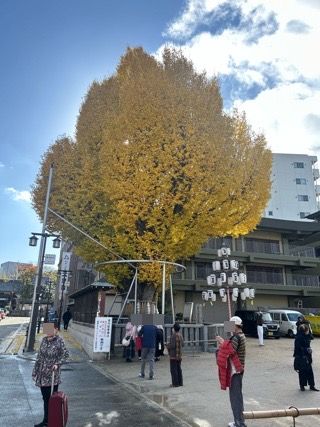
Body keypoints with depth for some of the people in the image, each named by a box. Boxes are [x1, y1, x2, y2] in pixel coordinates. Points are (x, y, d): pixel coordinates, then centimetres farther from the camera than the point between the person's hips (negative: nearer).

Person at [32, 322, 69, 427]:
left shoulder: (59, 340, -14)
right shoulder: (44, 340, 3)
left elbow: (65, 354, -12)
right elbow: (39, 356, 10)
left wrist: (57, 364, -24)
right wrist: (35, 371, 12)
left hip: (52, 375, -5)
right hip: (42, 374, 6)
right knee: (45, 398, 16)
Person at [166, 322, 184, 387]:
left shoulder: (173, 335, -19)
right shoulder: (180, 335, 6)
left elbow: (172, 345, -23)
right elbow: (182, 344, 13)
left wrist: (168, 346, -5)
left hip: (173, 355, -8)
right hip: (179, 355, 9)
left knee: (173, 369, 0)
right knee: (178, 368, 15)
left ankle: (175, 383, 3)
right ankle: (180, 382, 20)